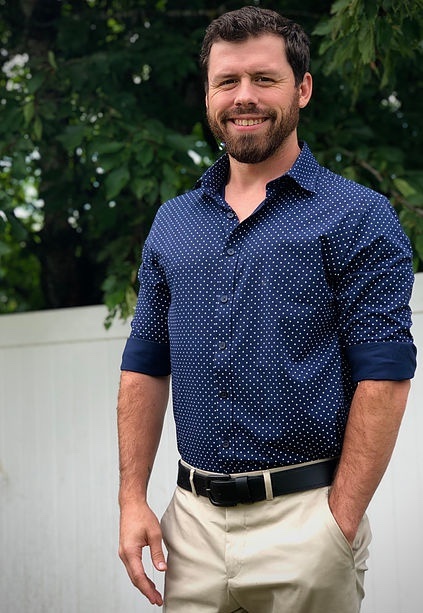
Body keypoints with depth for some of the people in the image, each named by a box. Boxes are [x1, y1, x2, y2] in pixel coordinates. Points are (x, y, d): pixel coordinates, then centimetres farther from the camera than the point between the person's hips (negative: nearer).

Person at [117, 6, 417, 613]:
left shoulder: (359, 217, -5)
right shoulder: (171, 223, 10)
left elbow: (383, 380, -10)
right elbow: (145, 368, 12)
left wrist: (340, 526, -16)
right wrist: (133, 499, 4)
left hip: (304, 519, -4)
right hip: (194, 518, 4)